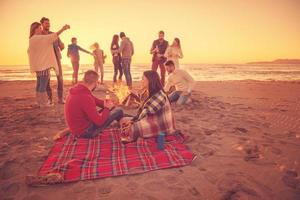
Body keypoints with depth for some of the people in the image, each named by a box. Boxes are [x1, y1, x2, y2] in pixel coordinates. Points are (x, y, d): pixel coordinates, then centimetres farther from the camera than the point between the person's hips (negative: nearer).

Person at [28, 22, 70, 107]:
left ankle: (39, 102, 20)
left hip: (39, 65, 10)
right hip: (43, 65, -10)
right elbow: (51, 37, -24)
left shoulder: (32, 40, 18)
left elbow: (29, 51, 27)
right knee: (43, 84, -7)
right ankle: (44, 103, -2)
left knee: (39, 84, 13)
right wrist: (62, 29, -27)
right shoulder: (38, 38, -13)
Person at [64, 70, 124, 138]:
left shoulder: (78, 90, -2)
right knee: (118, 111, -3)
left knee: (112, 108, 16)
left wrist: (107, 104, -2)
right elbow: (99, 121, -26)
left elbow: (95, 100, 13)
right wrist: (107, 108, -10)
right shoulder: (85, 97, -31)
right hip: (85, 132, -9)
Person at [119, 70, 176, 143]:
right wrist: (132, 120, -6)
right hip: (151, 120, 10)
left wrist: (132, 122, -18)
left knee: (134, 127, -29)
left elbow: (148, 112, -24)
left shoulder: (159, 96, -23)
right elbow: (143, 110, 6)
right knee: (124, 120, 6)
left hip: (161, 125, -10)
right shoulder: (151, 94, 8)